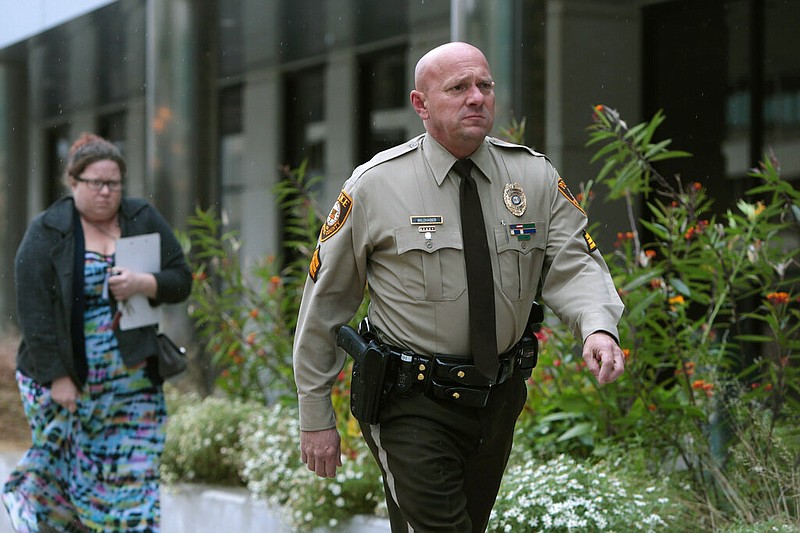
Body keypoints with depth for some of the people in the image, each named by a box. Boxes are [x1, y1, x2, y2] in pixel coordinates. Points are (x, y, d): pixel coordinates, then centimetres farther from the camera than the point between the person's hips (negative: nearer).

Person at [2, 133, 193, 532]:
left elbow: (181, 281, 5)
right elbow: (34, 311, -11)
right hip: (62, 375, -2)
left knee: (132, 476, -1)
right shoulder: (46, 233, -6)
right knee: (61, 466, 4)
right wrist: (57, 378, -16)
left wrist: (143, 283, -16)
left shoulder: (145, 221, 4)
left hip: (131, 377, 3)